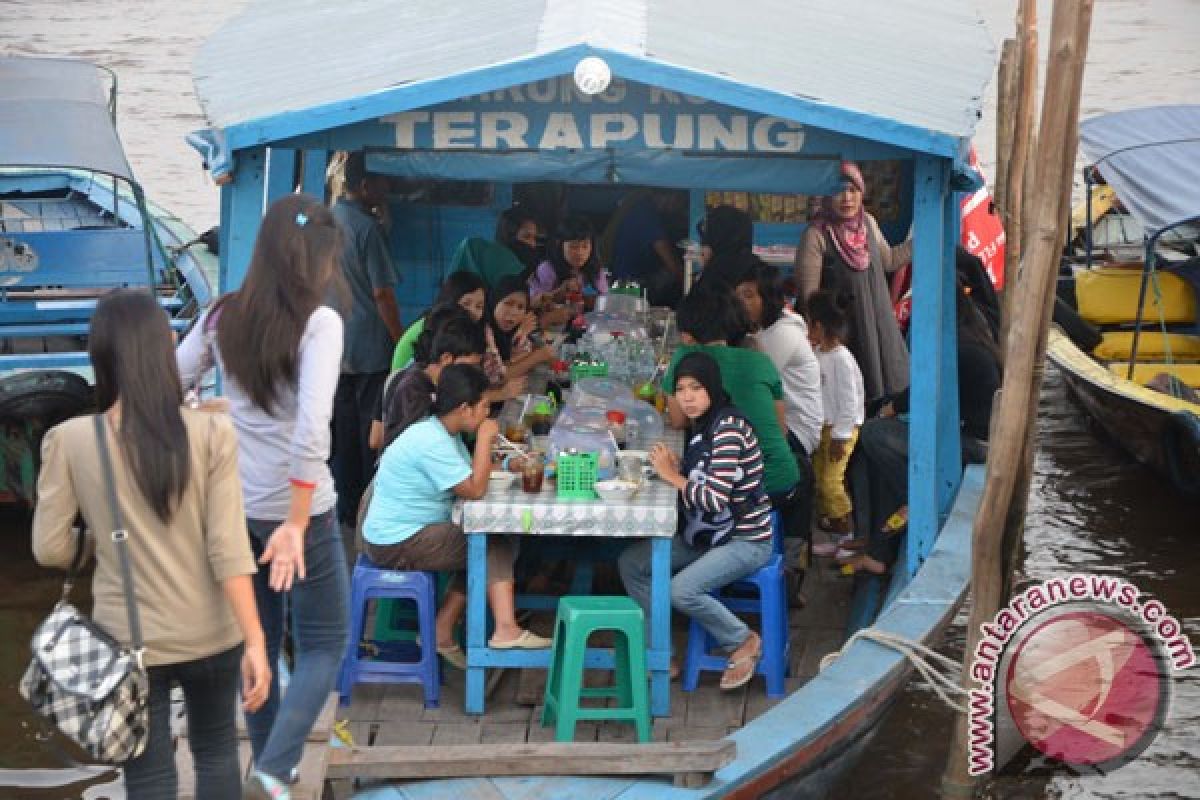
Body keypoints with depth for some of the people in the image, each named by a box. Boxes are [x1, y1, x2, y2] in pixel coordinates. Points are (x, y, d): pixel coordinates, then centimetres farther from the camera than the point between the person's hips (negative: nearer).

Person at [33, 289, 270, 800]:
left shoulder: (68, 441, -10)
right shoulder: (211, 433, -10)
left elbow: (50, 549, -6)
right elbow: (228, 547, -13)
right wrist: (255, 639, -10)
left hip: (128, 639, -1)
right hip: (210, 633, 1)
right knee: (216, 750, 23)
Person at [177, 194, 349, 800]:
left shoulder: (222, 318, 1)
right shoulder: (319, 323, -15)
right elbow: (311, 427, -25)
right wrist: (297, 524, -21)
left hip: (233, 502, 6)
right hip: (294, 506, -5)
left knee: (257, 641, 19)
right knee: (323, 645, 8)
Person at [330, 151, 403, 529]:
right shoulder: (367, 227, -16)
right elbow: (382, 293, -16)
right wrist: (402, 342, -9)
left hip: (333, 346, 7)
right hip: (370, 348, -7)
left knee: (343, 431, 12)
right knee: (372, 431, 1)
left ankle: (346, 509, 17)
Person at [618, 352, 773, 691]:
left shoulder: (729, 428, -21)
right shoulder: (698, 427, 8)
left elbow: (715, 498, -27)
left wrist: (672, 475, -14)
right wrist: (674, 468, -6)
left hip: (745, 540, -9)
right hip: (706, 534, 9)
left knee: (681, 590, -27)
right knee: (630, 562, -1)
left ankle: (744, 641, -2)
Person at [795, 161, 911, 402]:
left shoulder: (868, 222, 5)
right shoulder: (816, 235, -14)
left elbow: (889, 261, 22)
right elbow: (809, 294, -13)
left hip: (878, 325, 6)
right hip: (841, 332, -6)